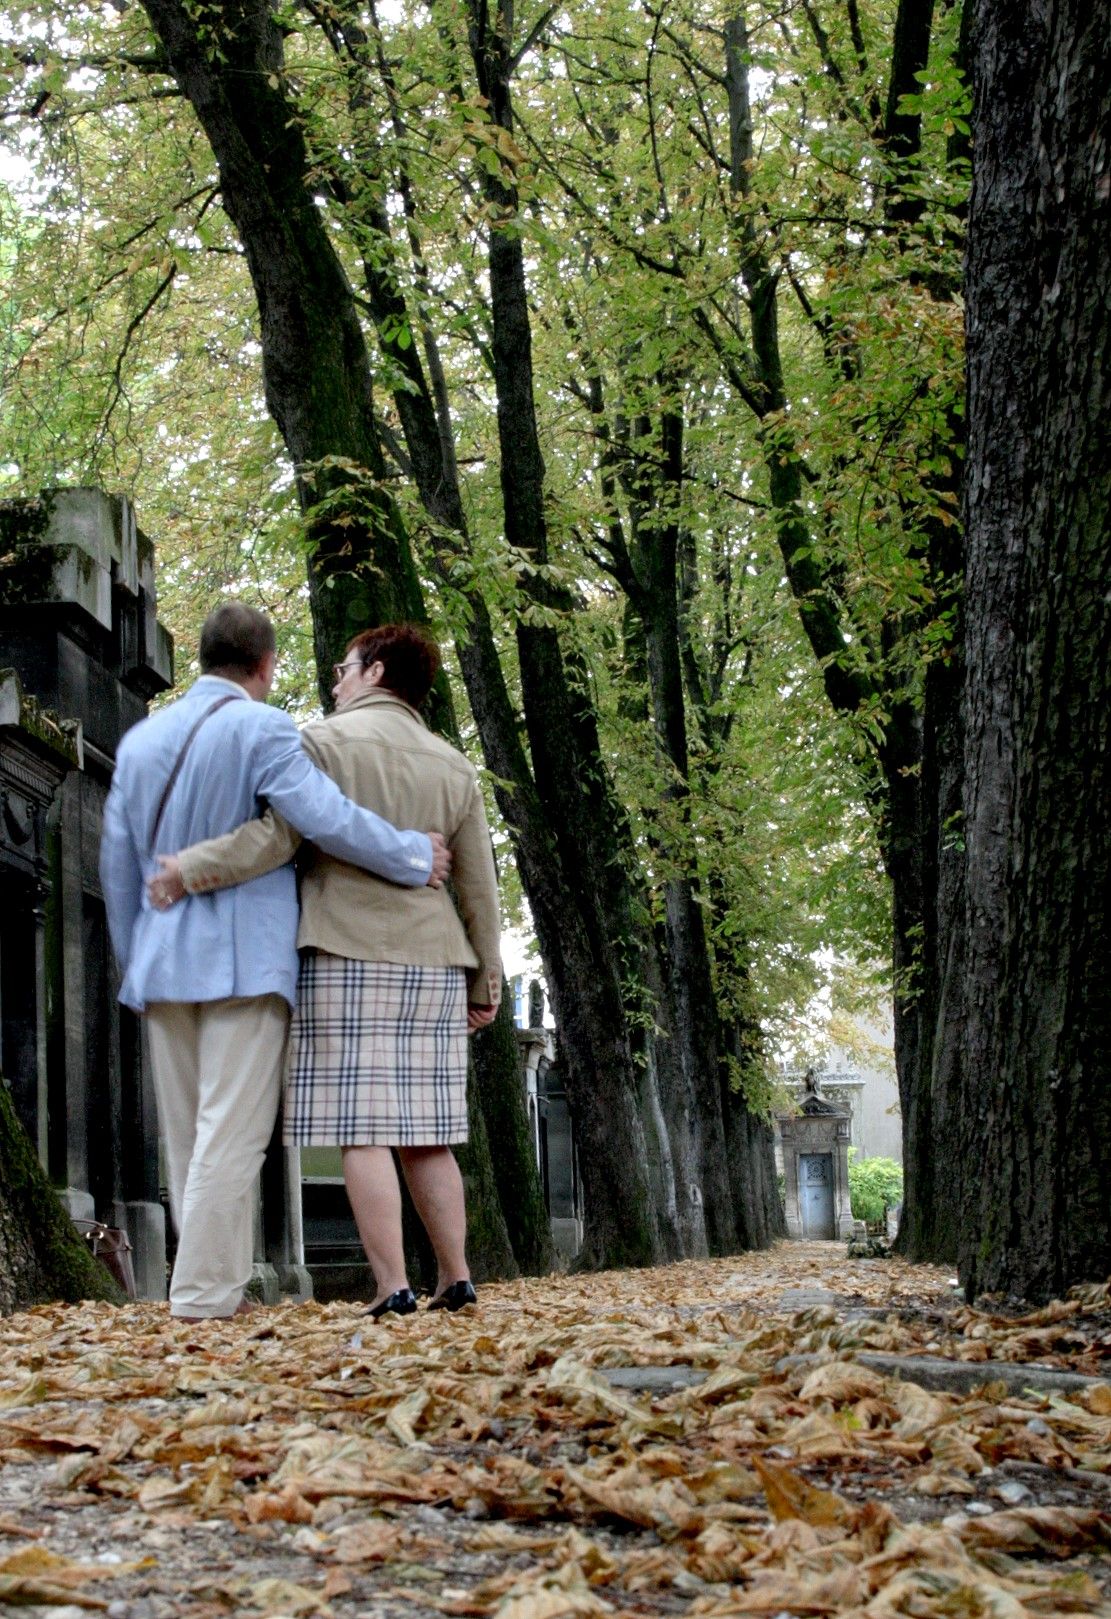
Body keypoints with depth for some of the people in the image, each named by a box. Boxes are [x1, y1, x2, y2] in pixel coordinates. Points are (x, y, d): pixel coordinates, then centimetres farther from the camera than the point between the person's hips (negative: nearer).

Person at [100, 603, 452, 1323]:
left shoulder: (141, 738, 13)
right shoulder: (263, 728, -7)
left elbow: (118, 863, 17)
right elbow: (327, 817, -19)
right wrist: (414, 857, -7)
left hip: (163, 962, 7)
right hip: (244, 959, -6)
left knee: (189, 1136, 11)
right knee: (232, 1132, -6)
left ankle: (216, 1286, 16)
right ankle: (205, 1292, -8)